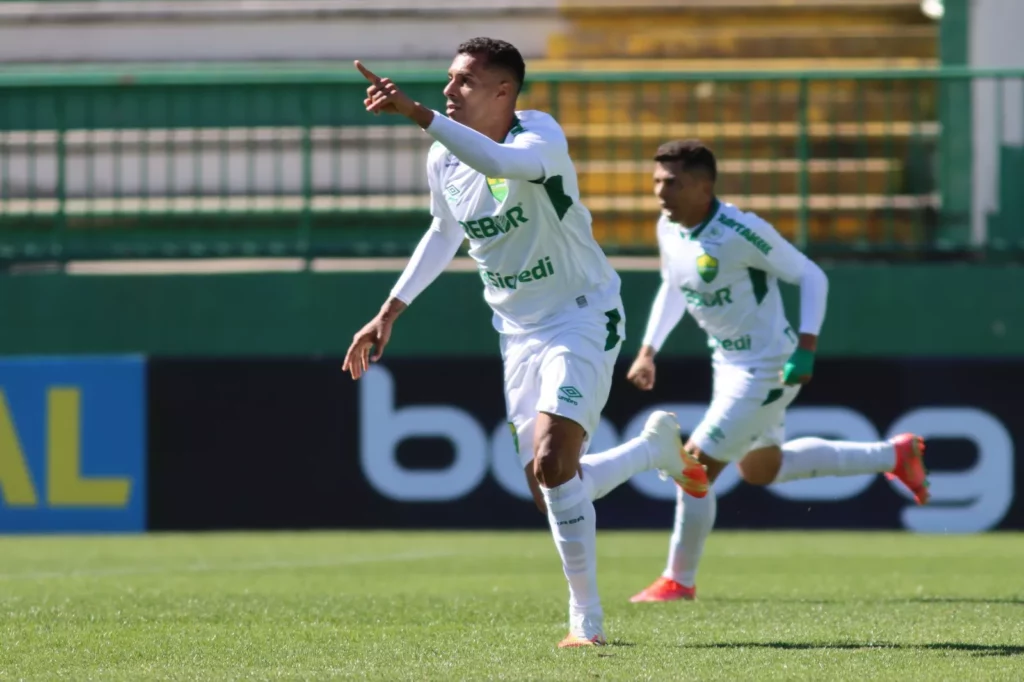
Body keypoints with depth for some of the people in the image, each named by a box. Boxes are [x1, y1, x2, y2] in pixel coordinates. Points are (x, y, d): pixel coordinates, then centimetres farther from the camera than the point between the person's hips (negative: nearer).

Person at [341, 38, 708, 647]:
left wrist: (415, 113, -53)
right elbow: (444, 233, 21)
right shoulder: (442, 160, 1)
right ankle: (658, 446, 34)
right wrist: (390, 312, 20)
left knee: (553, 467, -23)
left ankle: (587, 621, -3)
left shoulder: (541, 136, -21)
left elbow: (499, 160, -46)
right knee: (550, 494, 7)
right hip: (520, 333, 7)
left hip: (583, 318, -7)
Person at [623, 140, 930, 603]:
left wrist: (806, 346, -26)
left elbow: (810, 276, -19)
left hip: (766, 369, -10)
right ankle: (893, 455, 36)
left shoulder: (740, 233, -27)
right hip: (730, 366, 10)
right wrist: (648, 350, 13)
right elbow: (672, 287, 17)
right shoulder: (668, 228, -3)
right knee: (761, 470, 25)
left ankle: (678, 581, 9)